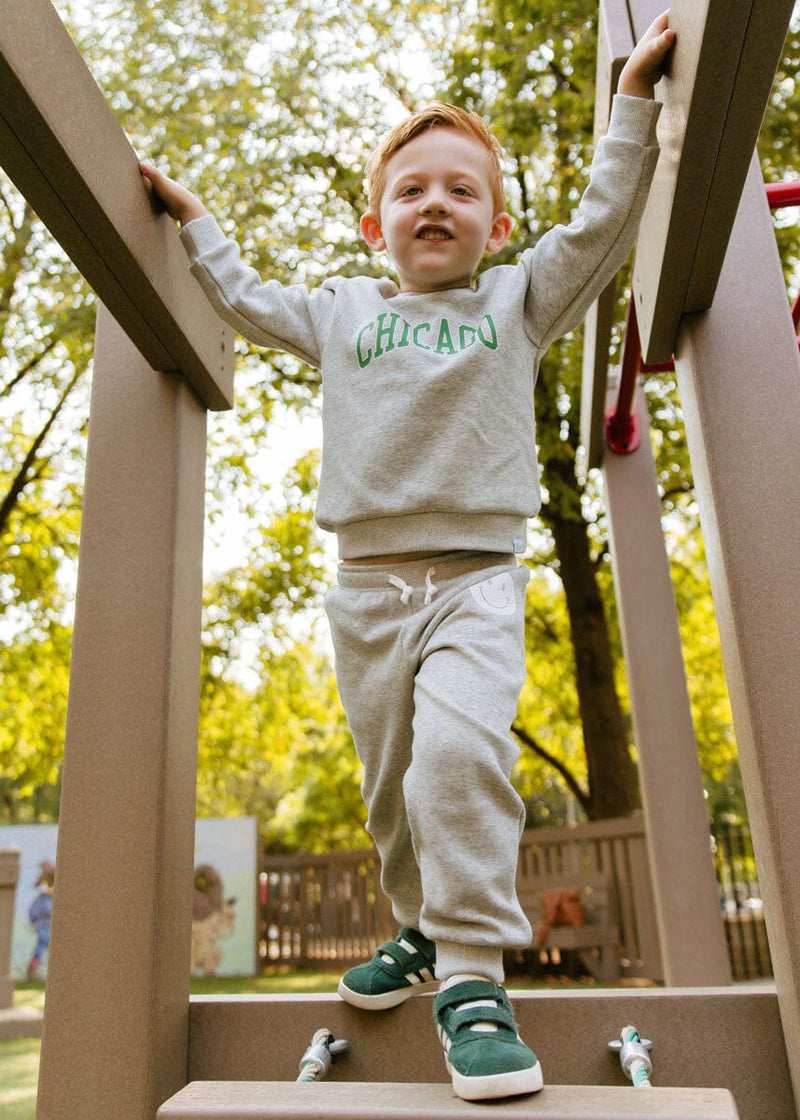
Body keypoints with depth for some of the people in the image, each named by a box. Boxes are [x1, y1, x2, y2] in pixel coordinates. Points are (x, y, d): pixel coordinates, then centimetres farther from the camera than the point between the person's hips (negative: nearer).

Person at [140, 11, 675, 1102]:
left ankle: (473, 973, -12)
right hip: (368, 582, 3)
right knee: (393, 782, 8)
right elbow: (246, 298, 30)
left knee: (462, 747, -24)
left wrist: (634, 98, 11)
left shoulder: (518, 300, 13)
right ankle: (424, 930, 29)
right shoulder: (341, 309, 17)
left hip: (479, 576, -2)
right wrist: (193, 217, 33)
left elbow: (603, 224, 10)